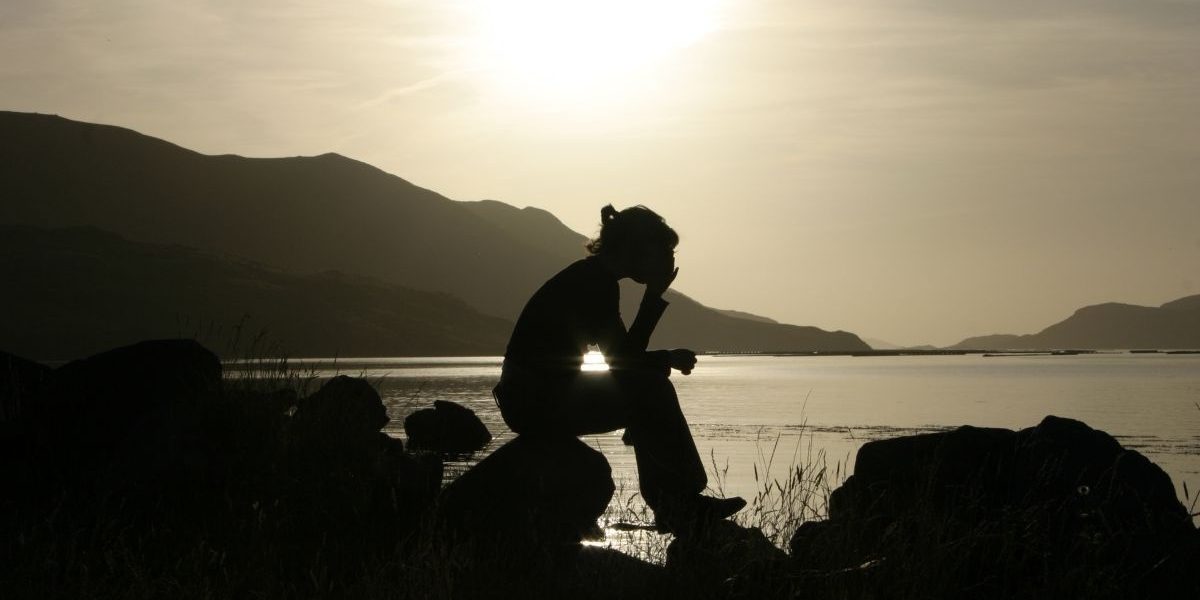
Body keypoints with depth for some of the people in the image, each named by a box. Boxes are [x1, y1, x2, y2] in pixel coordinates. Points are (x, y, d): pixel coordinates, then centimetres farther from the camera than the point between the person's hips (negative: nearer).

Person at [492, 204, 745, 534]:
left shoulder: (593, 277, 13)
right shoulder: (595, 283, -17)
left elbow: (626, 352, 14)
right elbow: (622, 360, -19)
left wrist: (655, 294, 6)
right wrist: (670, 359, -4)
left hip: (536, 398, 10)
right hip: (535, 403, -10)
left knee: (649, 388, 12)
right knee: (651, 391, -14)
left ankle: (668, 506, 10)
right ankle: (681, 507, -6)